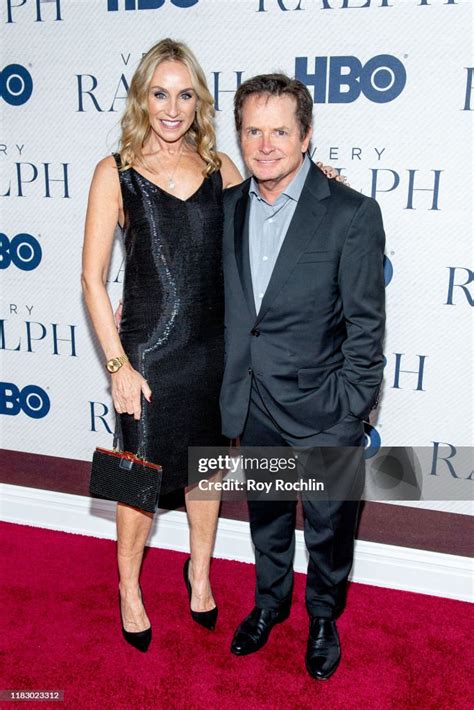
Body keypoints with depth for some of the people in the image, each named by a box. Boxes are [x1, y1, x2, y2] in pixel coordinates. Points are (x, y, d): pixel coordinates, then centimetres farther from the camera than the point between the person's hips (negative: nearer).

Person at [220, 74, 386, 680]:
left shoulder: (352, 214, -15)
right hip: (253, 406, 4)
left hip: (321, 412, -4)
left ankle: (323, 617, 45)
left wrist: (349, 413, -13)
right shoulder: (227, 206, 0)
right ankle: (270, 601, 51)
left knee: (328, 527, 16)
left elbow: (365, 325, -13)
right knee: (265, 516, 24)